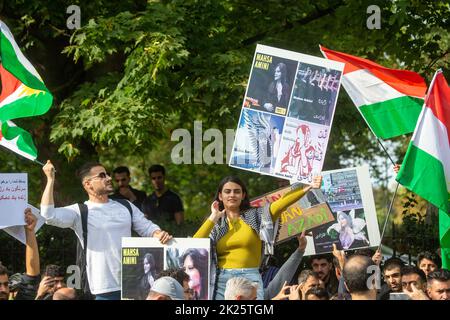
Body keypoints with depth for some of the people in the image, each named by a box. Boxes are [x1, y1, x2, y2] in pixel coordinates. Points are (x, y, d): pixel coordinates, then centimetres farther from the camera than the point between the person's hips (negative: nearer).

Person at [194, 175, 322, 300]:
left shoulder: (255, 216, 10)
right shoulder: (214, 223, 13)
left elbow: (282, 202, -3)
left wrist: (307, 188, -15)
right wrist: (213, 217, 0)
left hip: (250, 278, -1)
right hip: (221, 280, 1)